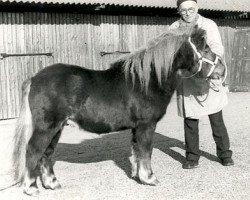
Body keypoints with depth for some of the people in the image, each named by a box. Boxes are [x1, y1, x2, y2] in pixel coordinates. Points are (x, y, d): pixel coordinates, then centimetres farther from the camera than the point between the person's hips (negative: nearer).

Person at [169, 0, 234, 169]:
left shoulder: (209, 25, 0)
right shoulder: (174, 29, 7)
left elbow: (218, 49, -10)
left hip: (208, 80, -1)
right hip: (186, 83, 2)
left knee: (217, 119, 5)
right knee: (190, 121, 6)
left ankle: (224, 154, 21)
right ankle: (192, 158, 18)